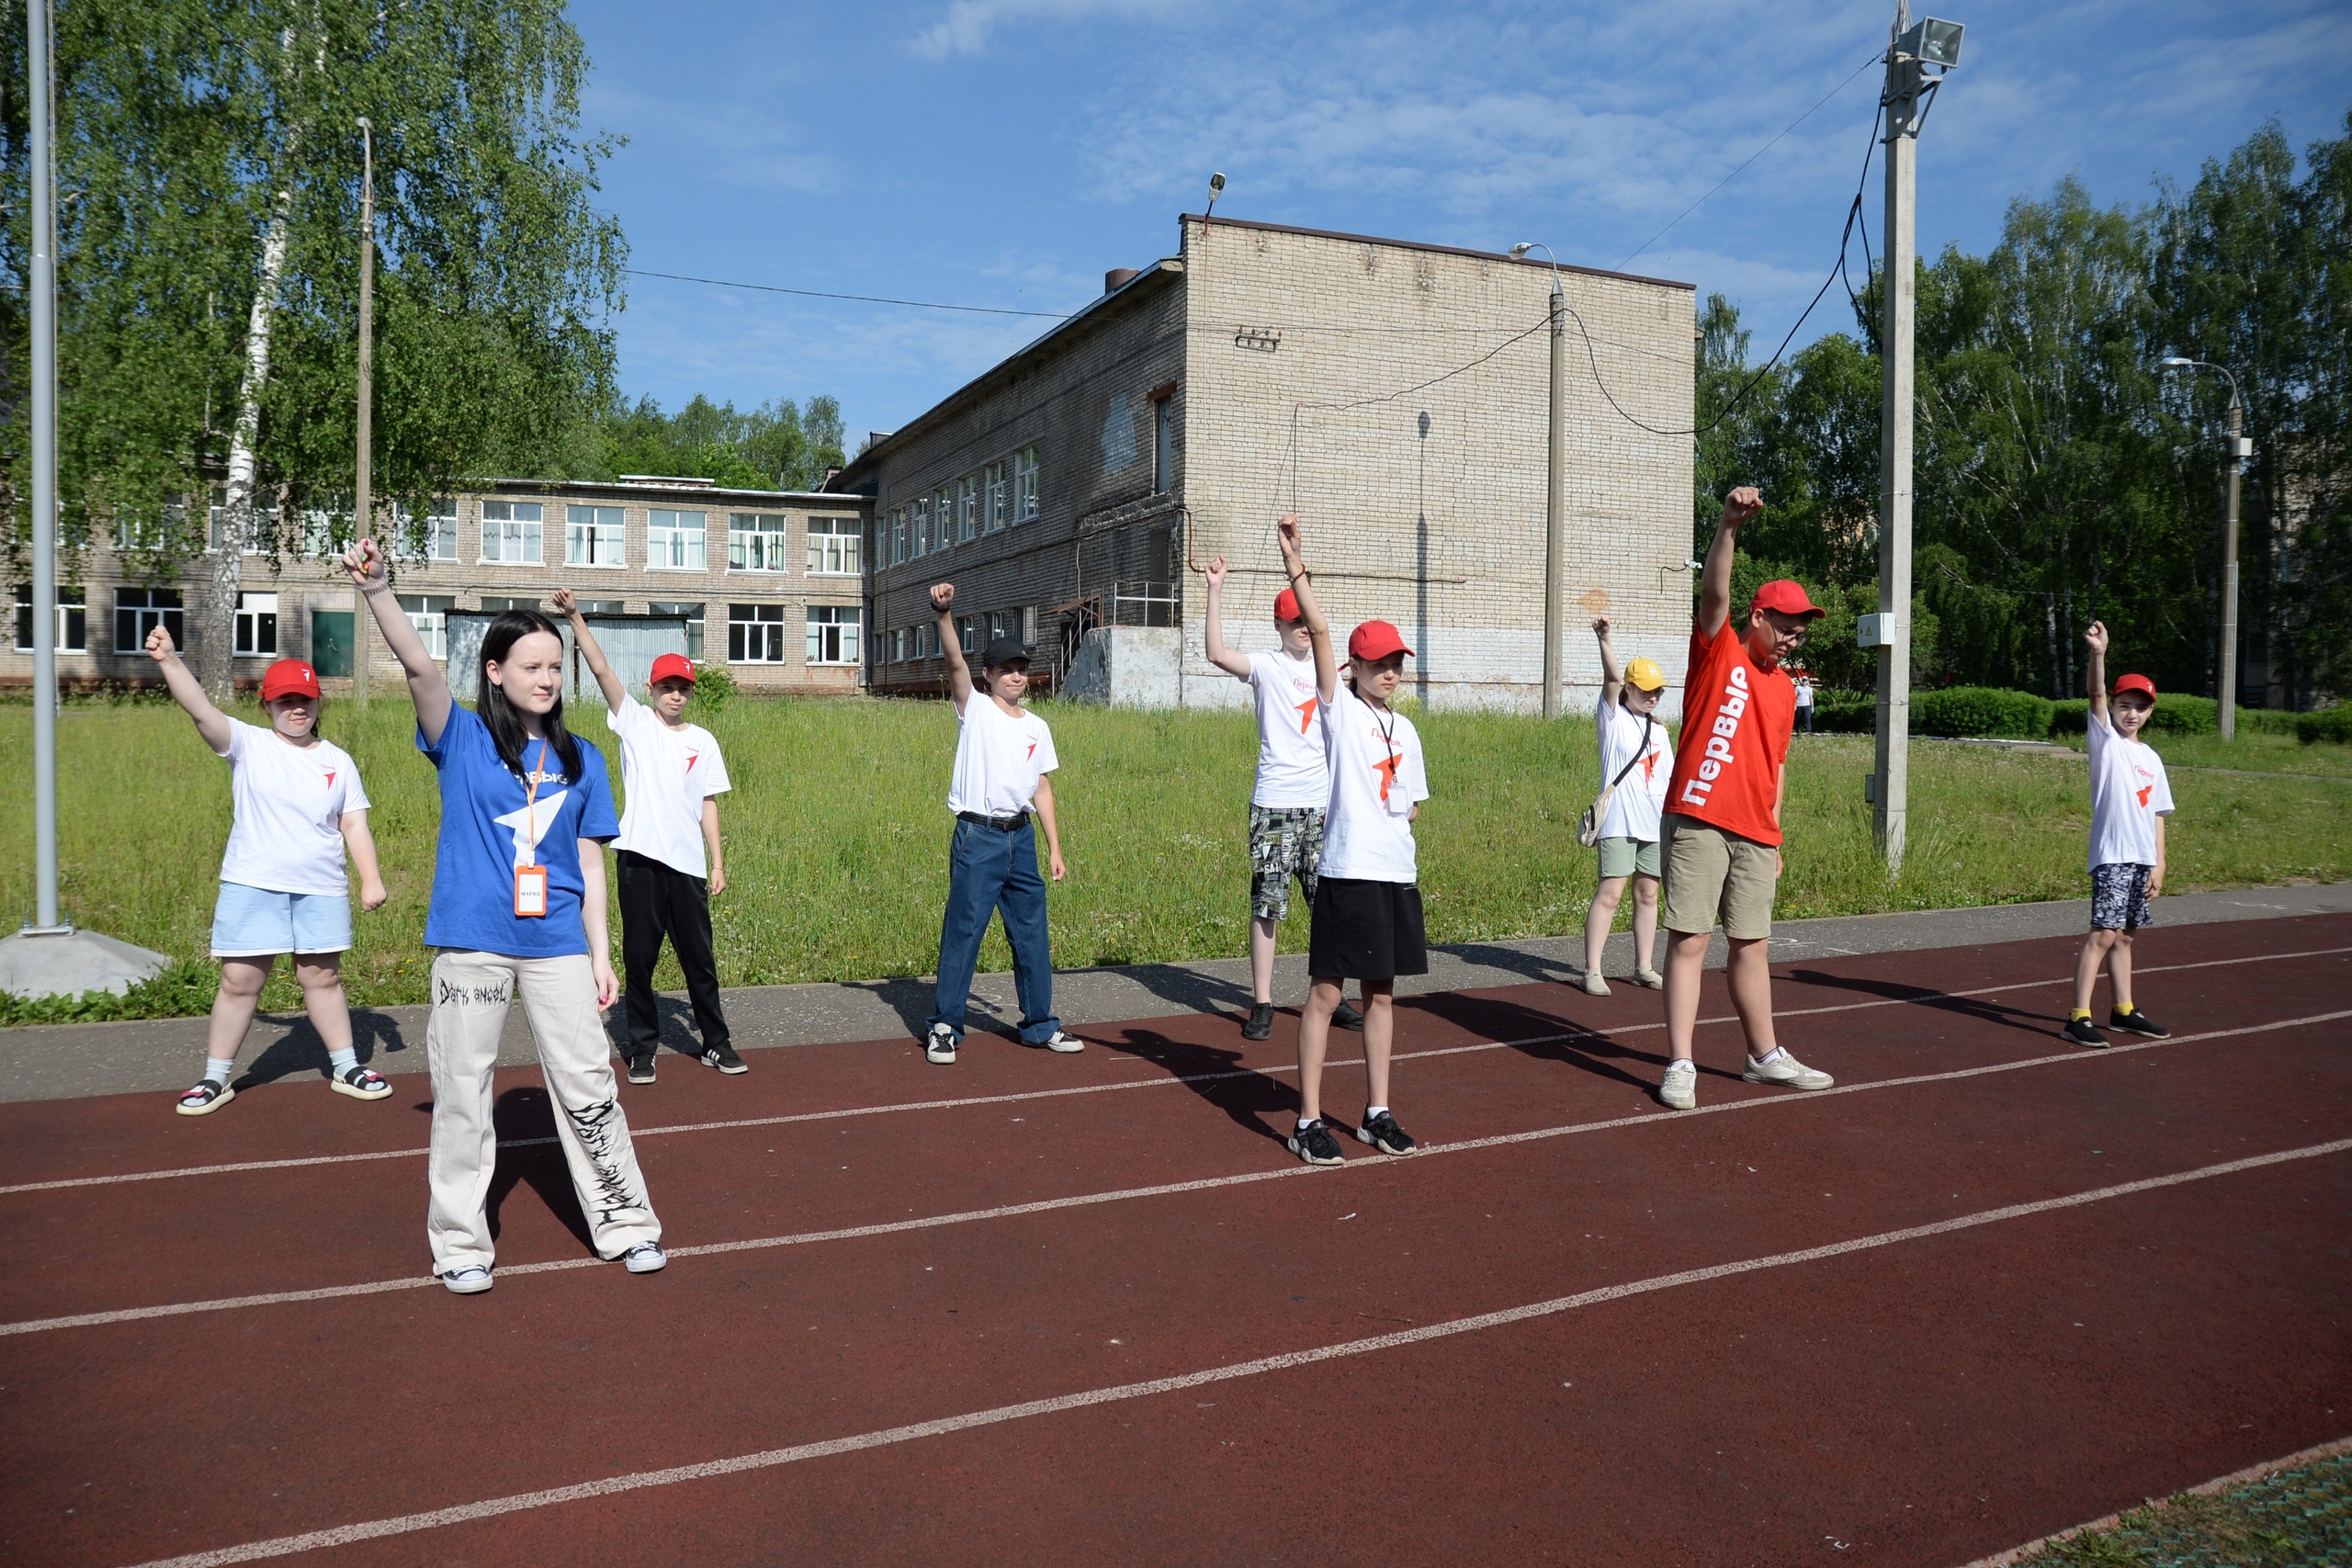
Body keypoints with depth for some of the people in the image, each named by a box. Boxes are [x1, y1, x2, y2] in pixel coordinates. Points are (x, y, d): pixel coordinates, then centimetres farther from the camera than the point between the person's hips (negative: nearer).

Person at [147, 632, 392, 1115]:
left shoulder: (338, 761, 7)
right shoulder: (249, 745, -1)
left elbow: (355, 825, 7)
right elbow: (202, 709, -16)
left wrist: (371, 879, -1)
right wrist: (169, 661, -30)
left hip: (322, 890, 2)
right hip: (252, 886, -2)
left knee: (323, 978, 12)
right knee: (239, 982, 3)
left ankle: (346, 1067, 23)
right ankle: (216, 1078, 17)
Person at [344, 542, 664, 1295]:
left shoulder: (581, 759, 9)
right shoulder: (461, 739, 1)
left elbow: (590, 863, 10)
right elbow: (419, 666, -17)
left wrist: (601, 952, 6)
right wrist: (377, 590, -32)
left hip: (558, 946, 2)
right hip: (472, 944, -2)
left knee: (589, 1087, 6)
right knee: (463, 1093, 6)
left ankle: (625, 1224, 18)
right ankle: (462, 1245, 20)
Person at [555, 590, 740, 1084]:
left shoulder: (704, 741, 11)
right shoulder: (634, 722, 5)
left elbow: (708, 804, 11)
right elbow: (601, 668, -5)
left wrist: (717, 862, 7)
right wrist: (576, 618, -16)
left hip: (687, 862, 2)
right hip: (640, 857, -2)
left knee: (699, 958, 8)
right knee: (639, 957, 4)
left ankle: (717, 1043, 19)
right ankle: (642, 1048, 15)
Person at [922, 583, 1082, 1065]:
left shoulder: (1037, 728, 14)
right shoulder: (974, 708, 1)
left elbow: (1042, 789, 15)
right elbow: (954, 659, -16)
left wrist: (1054, 848, 11)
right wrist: (944, 613, -32)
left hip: (1021, 838, 5)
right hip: (977, 837, -5)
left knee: (1033, 934, 10)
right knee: (962, 933, -3)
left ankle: (1040, 1024, 22)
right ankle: (944, 1028, 7)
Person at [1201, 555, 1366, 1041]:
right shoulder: (1266, 665, -1)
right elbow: (1216, 653, -20)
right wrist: (1216, 590, -25)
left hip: (1325, 802, 4)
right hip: (1275, 803, -4)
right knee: (1267, 904, -2)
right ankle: (1262, 1002, 6)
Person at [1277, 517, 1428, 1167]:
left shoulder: (1406, 730, 16)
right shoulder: (1339, 709, -1)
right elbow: (1319, 632, -14)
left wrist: (1386, 818, 5)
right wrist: (1295, 567, -24)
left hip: (1397, 872, 6)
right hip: (1348, 869, -6)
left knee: (1382, 992, 12)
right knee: (1327, 991, -3)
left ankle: (1377, 1113, 22)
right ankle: (1309, 1121, 3)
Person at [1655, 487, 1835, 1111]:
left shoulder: (1784, 687, 18)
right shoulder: (1719, 650, 1)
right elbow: (1714, 593, -17)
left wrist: (1774, 830, 18)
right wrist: (1728, 526, -30)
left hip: (1755, 834, 6)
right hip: (1697, 822, -6)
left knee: (1752, 947, 14)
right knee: (1689, 941, -5)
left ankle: (1765, 1056, 27)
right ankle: (1680, 1065, 0)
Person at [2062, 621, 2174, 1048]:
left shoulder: (2151, 758, 15)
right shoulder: (2105, 739, 1)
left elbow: (2156, 814, 15)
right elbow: (2096, 694, -16)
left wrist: (2159, 863, 8)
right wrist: (2098, 653, -31)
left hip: (2142, 859, 6)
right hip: (2111, 855, -6)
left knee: (2123, 935, 14)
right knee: (2104, 933, -13)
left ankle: (2124, 1011, 25)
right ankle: (2078, 1018, -14)